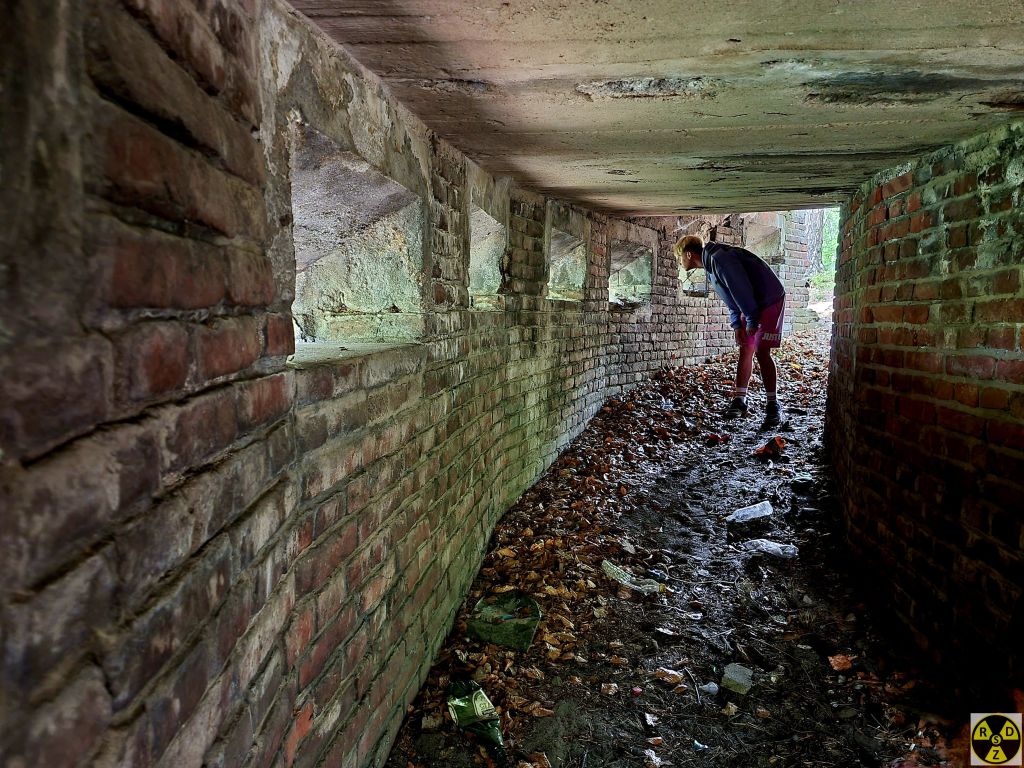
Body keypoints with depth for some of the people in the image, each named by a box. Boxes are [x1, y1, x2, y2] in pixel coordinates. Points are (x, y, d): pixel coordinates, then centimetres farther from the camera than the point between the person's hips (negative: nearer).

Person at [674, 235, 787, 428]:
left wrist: (751, 321, -16)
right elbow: (731, 299, 14)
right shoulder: (710, 266, 10)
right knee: (745, 350, 7)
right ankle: (739, 400, 11)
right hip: (750, 308, 10)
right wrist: (737, 325, 4)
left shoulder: (719, 259, -23)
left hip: (770, 302, -10)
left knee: (762, 351, -14)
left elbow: (742, 290, -24)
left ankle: (773, 407, -10)